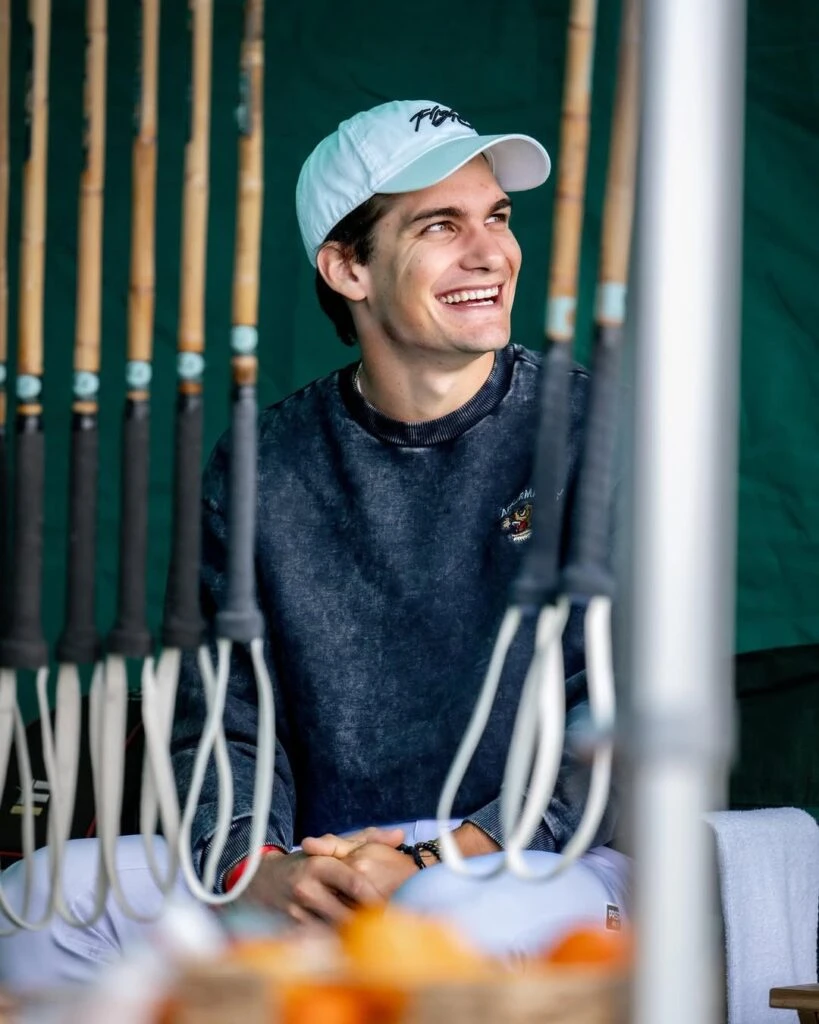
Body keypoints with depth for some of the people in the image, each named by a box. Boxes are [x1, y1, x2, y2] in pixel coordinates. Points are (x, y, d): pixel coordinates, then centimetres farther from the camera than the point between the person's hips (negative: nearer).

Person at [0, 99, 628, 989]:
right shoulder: (260, 469, 9)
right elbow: (218, 716, 7)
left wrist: (433, 864, -19)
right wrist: (256, 870, -17)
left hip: (539, 870, -4)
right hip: (319, 864, 4)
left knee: (462, 916, -41)